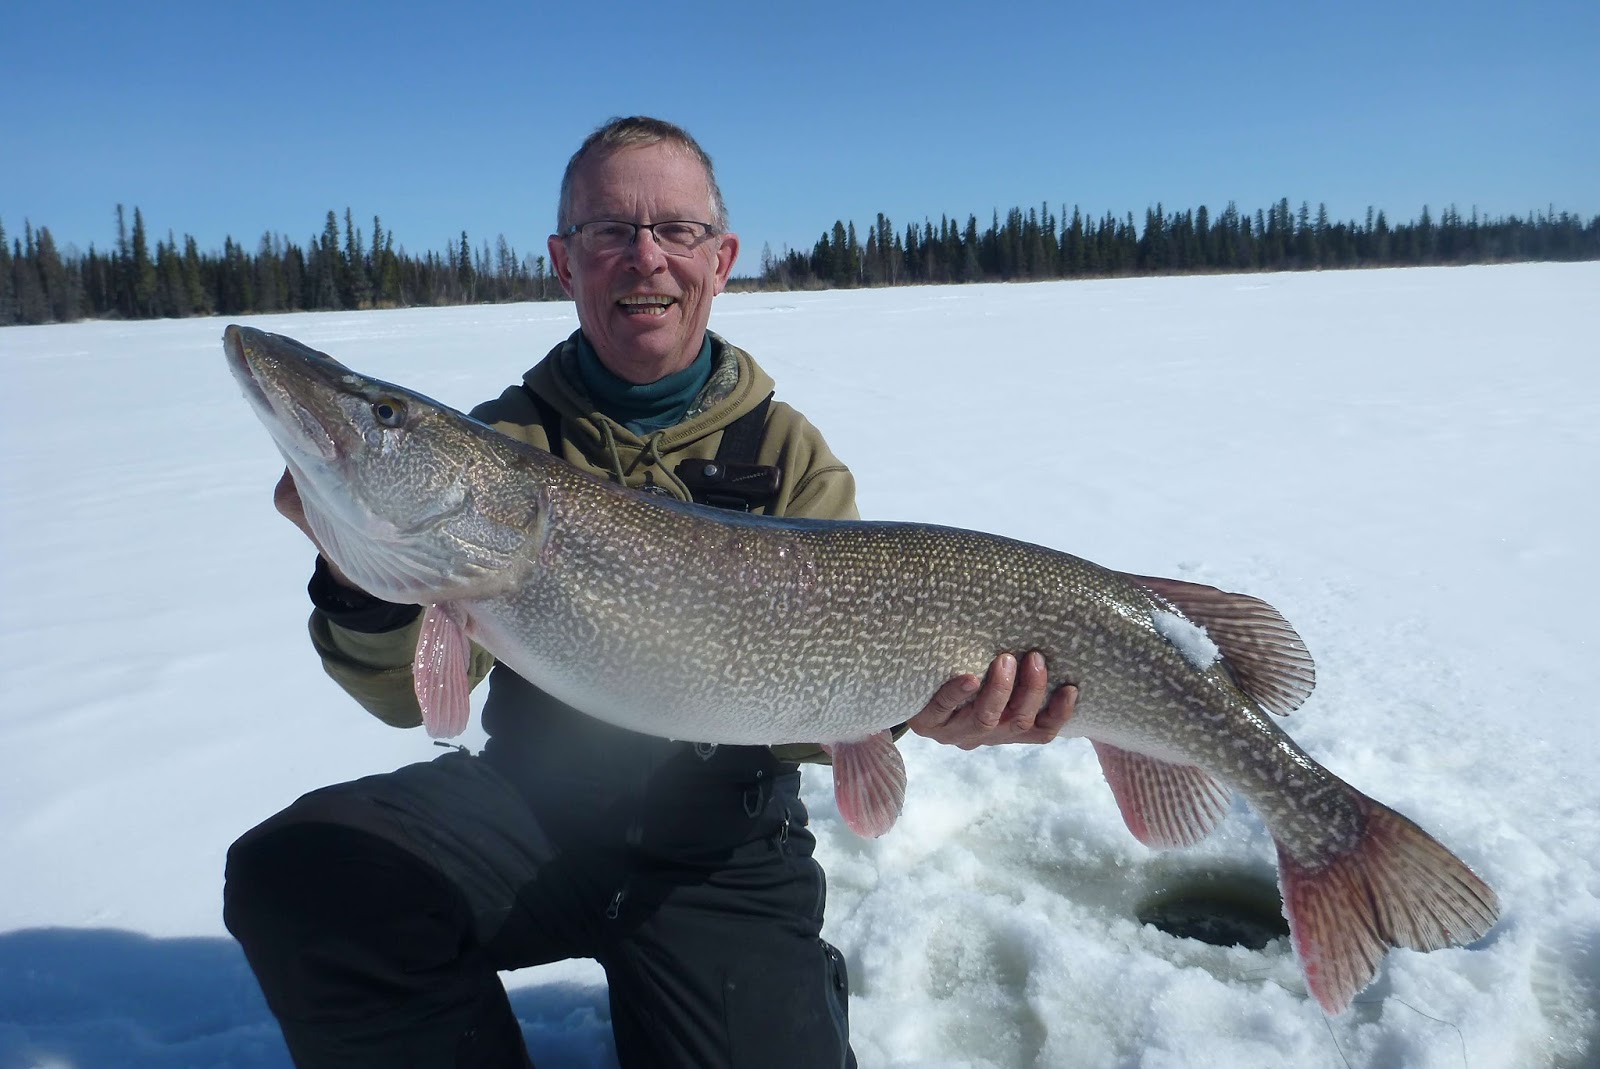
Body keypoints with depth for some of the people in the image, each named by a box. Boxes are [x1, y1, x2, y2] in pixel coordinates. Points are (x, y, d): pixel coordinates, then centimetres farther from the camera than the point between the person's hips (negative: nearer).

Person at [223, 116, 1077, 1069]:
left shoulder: (790, 454, 0)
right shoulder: (505, 441, 0)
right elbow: (412, 691, -8)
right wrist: (363, 581, -30)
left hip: (721, 851, 0)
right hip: (530, 803, 1)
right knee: (293, 869, -23)